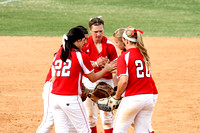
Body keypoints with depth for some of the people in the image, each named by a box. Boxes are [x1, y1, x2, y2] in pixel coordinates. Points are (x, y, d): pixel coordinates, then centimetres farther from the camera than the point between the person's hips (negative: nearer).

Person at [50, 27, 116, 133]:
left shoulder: (58, 54, 11)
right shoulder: (81, 56, -5)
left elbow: (53, 79, 13)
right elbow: (93, 78, 4)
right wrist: (105, 69, 20)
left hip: (54, 97, 6)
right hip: (71, 99, -6)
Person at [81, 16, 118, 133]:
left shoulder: (110, 46, -5)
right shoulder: (84, 45, -3)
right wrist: (96, 64, -23)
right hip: (88, 83, 1)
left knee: (107, 116, -6)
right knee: (90, 116, 8)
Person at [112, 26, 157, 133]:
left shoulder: (124, 57, -9)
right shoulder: (145, 54, 10)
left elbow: (124, 81, -19)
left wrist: (117, 96, -4)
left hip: (132, 99, -6)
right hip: (149, 97, 6)